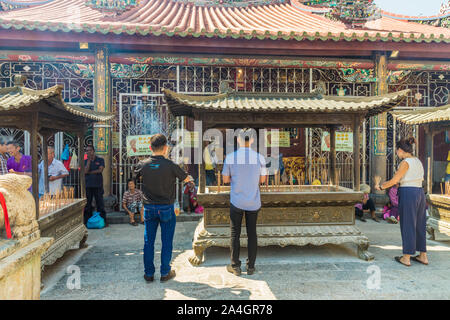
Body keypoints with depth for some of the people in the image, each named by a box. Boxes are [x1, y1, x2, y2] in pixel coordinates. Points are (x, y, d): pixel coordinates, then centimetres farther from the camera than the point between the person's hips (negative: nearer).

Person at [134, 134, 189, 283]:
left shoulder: (143, 165, -5)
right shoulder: (170, 165, -15)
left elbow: (135, 173, 17)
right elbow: (186, 178, -2)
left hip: (149, 207, 3)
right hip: (166, 208, -3)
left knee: (148, 241, 13)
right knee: (166, 242, 9)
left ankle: (149, 273, 22)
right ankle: (165, 273, 19)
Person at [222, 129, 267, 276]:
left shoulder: (230, 157, -10)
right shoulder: (260, 158, -6)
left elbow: (225, 179, 0)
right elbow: (262, 179, 5)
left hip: (236, 202, -1)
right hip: (254, 202, 2)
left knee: (235, 234, 10)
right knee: (252, 233, 13)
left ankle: (235, 266, 19)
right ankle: (251, 266, 22)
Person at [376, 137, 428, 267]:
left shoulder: (405, 162, -13)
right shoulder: (418, 161, 13)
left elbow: (394, 181, -14)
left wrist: (381, 187, 2)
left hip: (408, 194, -8)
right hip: (420, 193, 8)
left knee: (407, 225, 0)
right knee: (419, 225, 15)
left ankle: (406, 258, 8)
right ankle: (423, 256, 24)